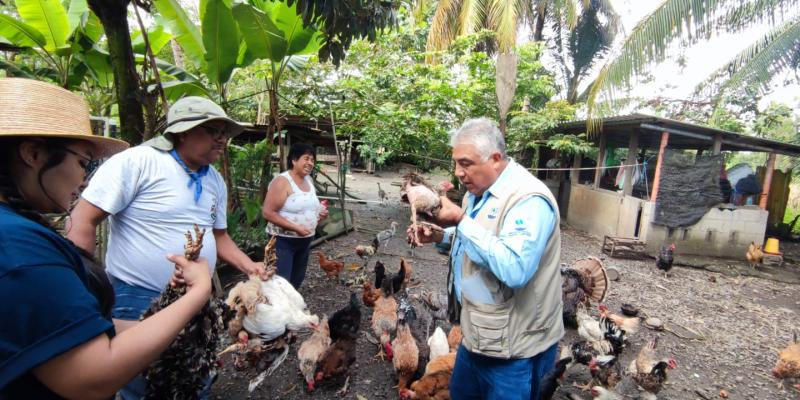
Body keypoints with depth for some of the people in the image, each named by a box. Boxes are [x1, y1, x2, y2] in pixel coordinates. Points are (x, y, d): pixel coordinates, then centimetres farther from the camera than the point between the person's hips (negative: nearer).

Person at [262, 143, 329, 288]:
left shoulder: (309, 180, 7)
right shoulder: (282, 181, -17)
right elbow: (267, 212, -22)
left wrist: (320, 212, 2)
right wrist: (295, 228, -25)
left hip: (305, 240, 8)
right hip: (283, 240, -8)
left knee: (297, 280, 19)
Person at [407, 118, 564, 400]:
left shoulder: (529, 199, -25)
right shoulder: (479, 191, 4)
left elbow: (514, 269, -37)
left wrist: (461, 220, -30)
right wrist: (438, 236, 0)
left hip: (513, 348, -9)